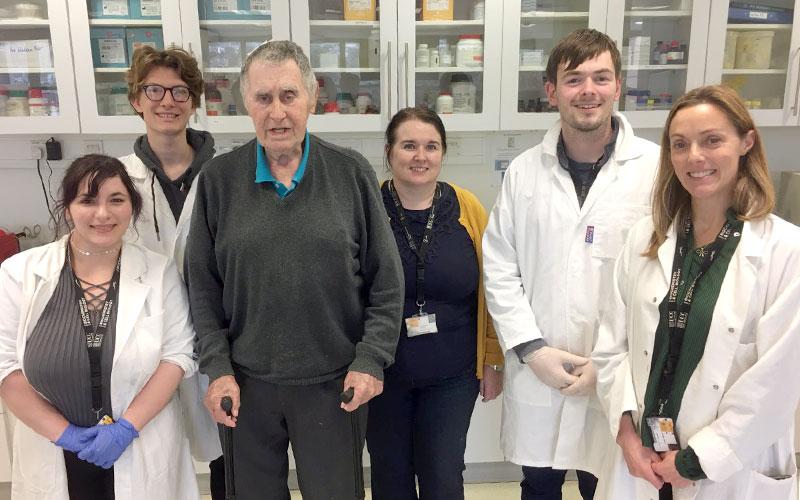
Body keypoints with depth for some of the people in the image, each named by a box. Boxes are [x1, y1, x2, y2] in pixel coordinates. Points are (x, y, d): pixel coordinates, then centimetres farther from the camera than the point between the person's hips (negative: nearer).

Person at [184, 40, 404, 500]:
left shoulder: (352, 174, -5)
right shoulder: (219, 179, -1)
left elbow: (387, 281, -2)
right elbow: (203, 285, 3)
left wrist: (371, 359, -6)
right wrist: (217, 368, -2)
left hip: (334, 383, -1)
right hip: (247, 381, 2)